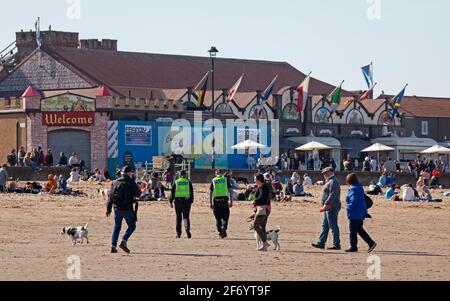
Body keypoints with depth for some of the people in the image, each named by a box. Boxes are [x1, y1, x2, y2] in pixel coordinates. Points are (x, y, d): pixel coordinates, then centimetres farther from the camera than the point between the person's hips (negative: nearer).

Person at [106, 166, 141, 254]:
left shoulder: (115, 182, 7)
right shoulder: (131, 182, -7)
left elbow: (110, 196, 8)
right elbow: (138, 194, 0)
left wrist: (108, 208, 14)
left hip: (117, 208, 5)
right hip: (127, 208, -4)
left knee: (117, 227, 16)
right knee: (132, 226, 8)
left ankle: (113, 246, 9)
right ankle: (124, 242, -12)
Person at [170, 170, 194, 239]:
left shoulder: (176, 182, 6)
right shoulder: (189, 182, 6)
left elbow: (172, 193, 4)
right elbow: (191, 193, 6)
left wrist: (171, 202, 7)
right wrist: (191, 201, 11)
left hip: (178, 201, 1)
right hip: (186, 201, -1)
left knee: (178, 218, 9)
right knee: (186, 216, -4)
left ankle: (178, 233, 11)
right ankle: (187, 229, -30)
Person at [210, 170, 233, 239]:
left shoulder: (213, 181, 8)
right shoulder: (226, 179, 7)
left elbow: (210, 192, 4)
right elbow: (230, 191, 1)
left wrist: (210, 203, 7)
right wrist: (231, 201, 2)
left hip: (216, 200, 1)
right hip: (224, 199, -1)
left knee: (218, 218, 9)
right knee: (225, 217, 5)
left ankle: (220, 233, 10)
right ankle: (224, 228, -21)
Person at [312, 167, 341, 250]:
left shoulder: (333, 182, -14)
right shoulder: (330, 182, 19)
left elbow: (332, 195, -24)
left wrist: (326, 204, -25)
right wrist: (326, 205, 17)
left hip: (332, 208, -11)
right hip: (329, 208, 11)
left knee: (333, 226, -7)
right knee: (325, 226, 13)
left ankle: (336, 245, -5)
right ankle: (321, 243, 17)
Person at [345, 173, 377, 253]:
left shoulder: (353, 189, -18)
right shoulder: (360, 188, 12)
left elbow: (354, 201, -26)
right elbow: (364, 199, 19)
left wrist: (349, 209, -16)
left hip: (355, 214, -10)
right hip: (361, 213, 10)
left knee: (353, 231, 1)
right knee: (360, 230, 16)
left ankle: (353, 247, 7)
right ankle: (371, 243, 9)